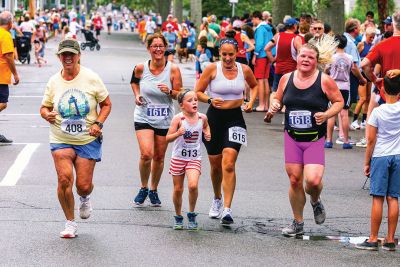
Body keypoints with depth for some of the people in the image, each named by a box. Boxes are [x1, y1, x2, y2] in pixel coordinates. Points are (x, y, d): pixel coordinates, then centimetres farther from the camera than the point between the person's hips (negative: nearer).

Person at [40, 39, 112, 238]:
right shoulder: (54, 82, 1)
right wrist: (47, 115, -13)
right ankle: (70, 223, 1)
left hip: (88, 140, -1)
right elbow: (44, 107, 11)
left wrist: (98, 123, -11)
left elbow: (106, 104, 4)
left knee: (84, 186, -4)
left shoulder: (91, 78, -5)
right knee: (64, 179, -17)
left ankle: (84, 198, 37)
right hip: (61, 140, 1)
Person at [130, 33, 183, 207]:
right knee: (146, 154, -17)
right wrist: (137, 95, 0)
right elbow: (134, 81, 17)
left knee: (159, 157, 9)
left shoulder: (173, 69, -9)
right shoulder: (141, 68, -6)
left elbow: (180, 95, -4)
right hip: (144, 118, -1)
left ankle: (153, 190, 31)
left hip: (164, 120, 1)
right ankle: (143, 188, 7)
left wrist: (169, 91, -24)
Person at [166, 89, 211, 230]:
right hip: (178, 158, -1)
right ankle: (178, 218, 27)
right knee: (178, 189, 8)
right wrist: (178, 133, -30)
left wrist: (207, 133, 3)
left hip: (195, 158, 1)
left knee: (193, 185, -19)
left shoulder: (202, 117, -3)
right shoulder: (178, 118, -13)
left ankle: (192, 215, 1)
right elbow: (168, 138, -12)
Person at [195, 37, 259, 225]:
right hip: (215, 117, 0)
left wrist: (251, 102, 4)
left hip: (235, 119, 0)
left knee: (228, 165, -15)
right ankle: (217, 199, 40)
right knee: (216, 165, 13)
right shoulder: (212, 69, -6)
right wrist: (210, 100, -20)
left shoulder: (244, 70, 0)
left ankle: (227, 209, -17)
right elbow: (198, 92, -2)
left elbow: (254, 85, 21)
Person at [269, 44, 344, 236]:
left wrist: (326, 115, -15)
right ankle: (298, 224, 22)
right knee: (294, 180, 6)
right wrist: (275, 106, -5)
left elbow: (339, 101, 1)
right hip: (292, 138, 3)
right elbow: (278, 99, 17)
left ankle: (316, 202, 20)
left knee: (313, 180, -17)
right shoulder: (286, 79, 4)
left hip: (315, 139, -3)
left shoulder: (324, 81, -7)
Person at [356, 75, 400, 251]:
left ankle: (373, 239, -1)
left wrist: (367, 162, 1)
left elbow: (371, 140, -8)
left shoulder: (377, 112, -10)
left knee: (378, 198, -2)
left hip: (380, 157, -3)